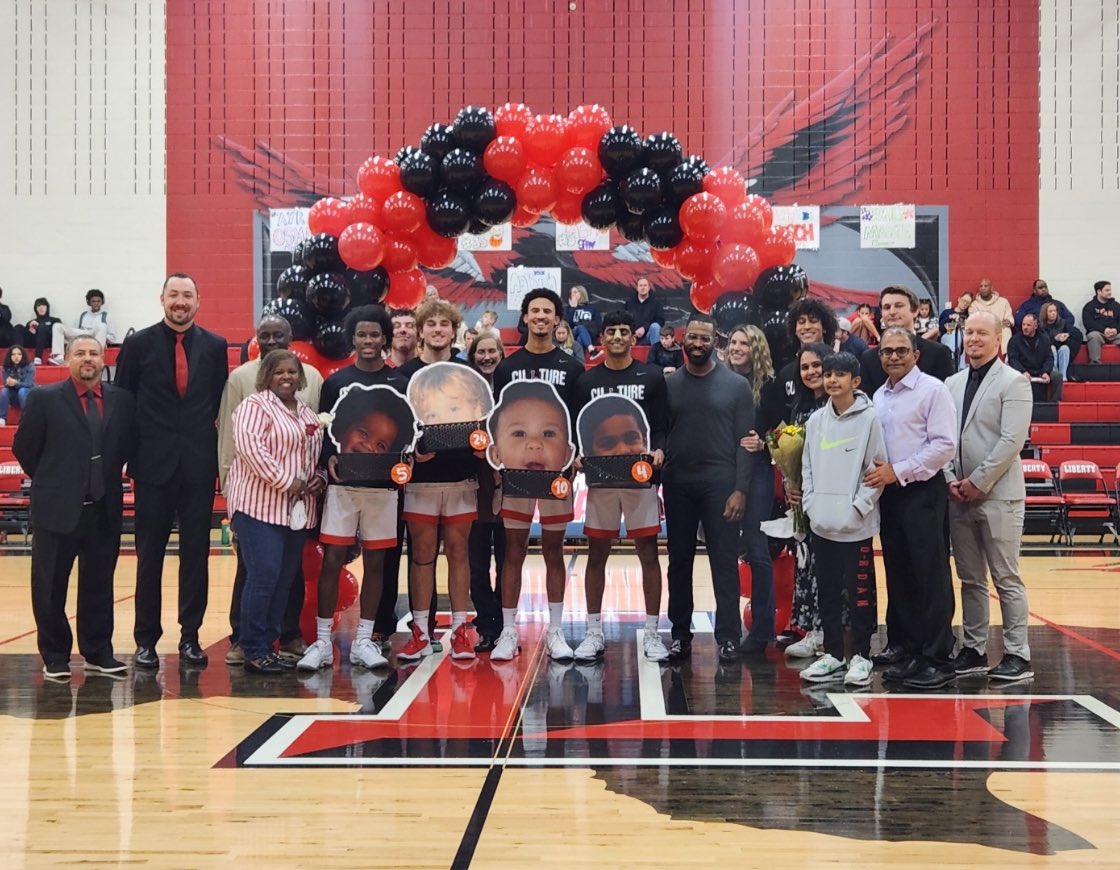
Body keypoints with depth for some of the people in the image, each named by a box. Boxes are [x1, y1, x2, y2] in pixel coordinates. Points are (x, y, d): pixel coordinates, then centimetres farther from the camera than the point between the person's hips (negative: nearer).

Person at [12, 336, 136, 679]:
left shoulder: (122, 400, 4)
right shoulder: (44, 398, -4)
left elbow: (128, 445, 14)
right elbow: (23, 447, 2)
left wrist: (108, 478, 9)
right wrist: (50, 482, 6)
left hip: (104, 510, 2)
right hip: (57, 509, -2)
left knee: (99, 586, 10)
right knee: (50, 588, 6)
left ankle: (98, 651, 22)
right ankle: (54, 655, 19)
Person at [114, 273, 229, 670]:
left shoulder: (214, 346, 5)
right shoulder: (138, 344, 2)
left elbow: (220, 403, 8)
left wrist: (219, 453, 2)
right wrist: (128, 454, -1)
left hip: (199, 464, 1)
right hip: (153, 463, -1)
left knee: (196, 552, 5)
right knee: (149, 554, 5)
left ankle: (190, 636, 14)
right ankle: (146, 639, 13)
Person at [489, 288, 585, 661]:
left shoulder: (571, 368, 7)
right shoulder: (506, 367, 8)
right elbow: (497, 419, 9)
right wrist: (498, 458, -4)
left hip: (557, 466, 0)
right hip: (515, 465, 0)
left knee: (554, 549, 6)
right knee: (514, 550, 2)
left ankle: (555, 631, 13)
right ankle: (508, 632, 7)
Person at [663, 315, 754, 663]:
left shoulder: (735, 385, 2)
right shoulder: (668, 384, 8)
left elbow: (745, 440, -1)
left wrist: (740, 489, -9)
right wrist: (653, 486, 1)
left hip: (720, 484, -2)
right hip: (677, 484, 3)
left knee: (725, 563, -2)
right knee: (679, 562, 8)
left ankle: (728, 637, 4)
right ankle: (680, 634, 16)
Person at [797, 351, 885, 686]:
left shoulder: (869, 418, -5)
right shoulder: (816, 420, 9)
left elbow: (877, 469, -7)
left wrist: (858, 507, -12)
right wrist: (811, 503, 4)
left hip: (856, 526, -5)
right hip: (821, 524, 5)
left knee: (859, 592, 1)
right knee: (827, 592, 11)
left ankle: (861, 656, 12)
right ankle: (832, 654, 21)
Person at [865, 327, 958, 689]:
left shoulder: (932, 390, -6)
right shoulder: (879, 396, 14)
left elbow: (944, 444, -13)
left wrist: (899, 471, -15)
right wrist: (877, 473, 4)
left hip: (922, 492, -7)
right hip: (889, 493, 7)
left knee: (931, 577, -6)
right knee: (898, 575, 11)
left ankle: (937, 659, -2)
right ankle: (903, 648, 20)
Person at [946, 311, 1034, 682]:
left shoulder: (1013, 382, -3)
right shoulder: (952, 384, 13)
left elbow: (1011, 440, -12)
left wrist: (977, 482, -14)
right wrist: (951, 479, -2)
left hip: (998, 495, -5)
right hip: (958, 495, 5)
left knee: (1006, 578, -2)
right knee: (970, 578, 10)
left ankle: (1018, 655, 3)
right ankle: (973, 649, 18)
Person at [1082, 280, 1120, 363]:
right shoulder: (1089, 306, 6)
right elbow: (1087, 323, -8)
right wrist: (1103, 330, -21)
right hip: (1097, 332, -3)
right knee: (1094, 335, -37)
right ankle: (1095, 362, -31)